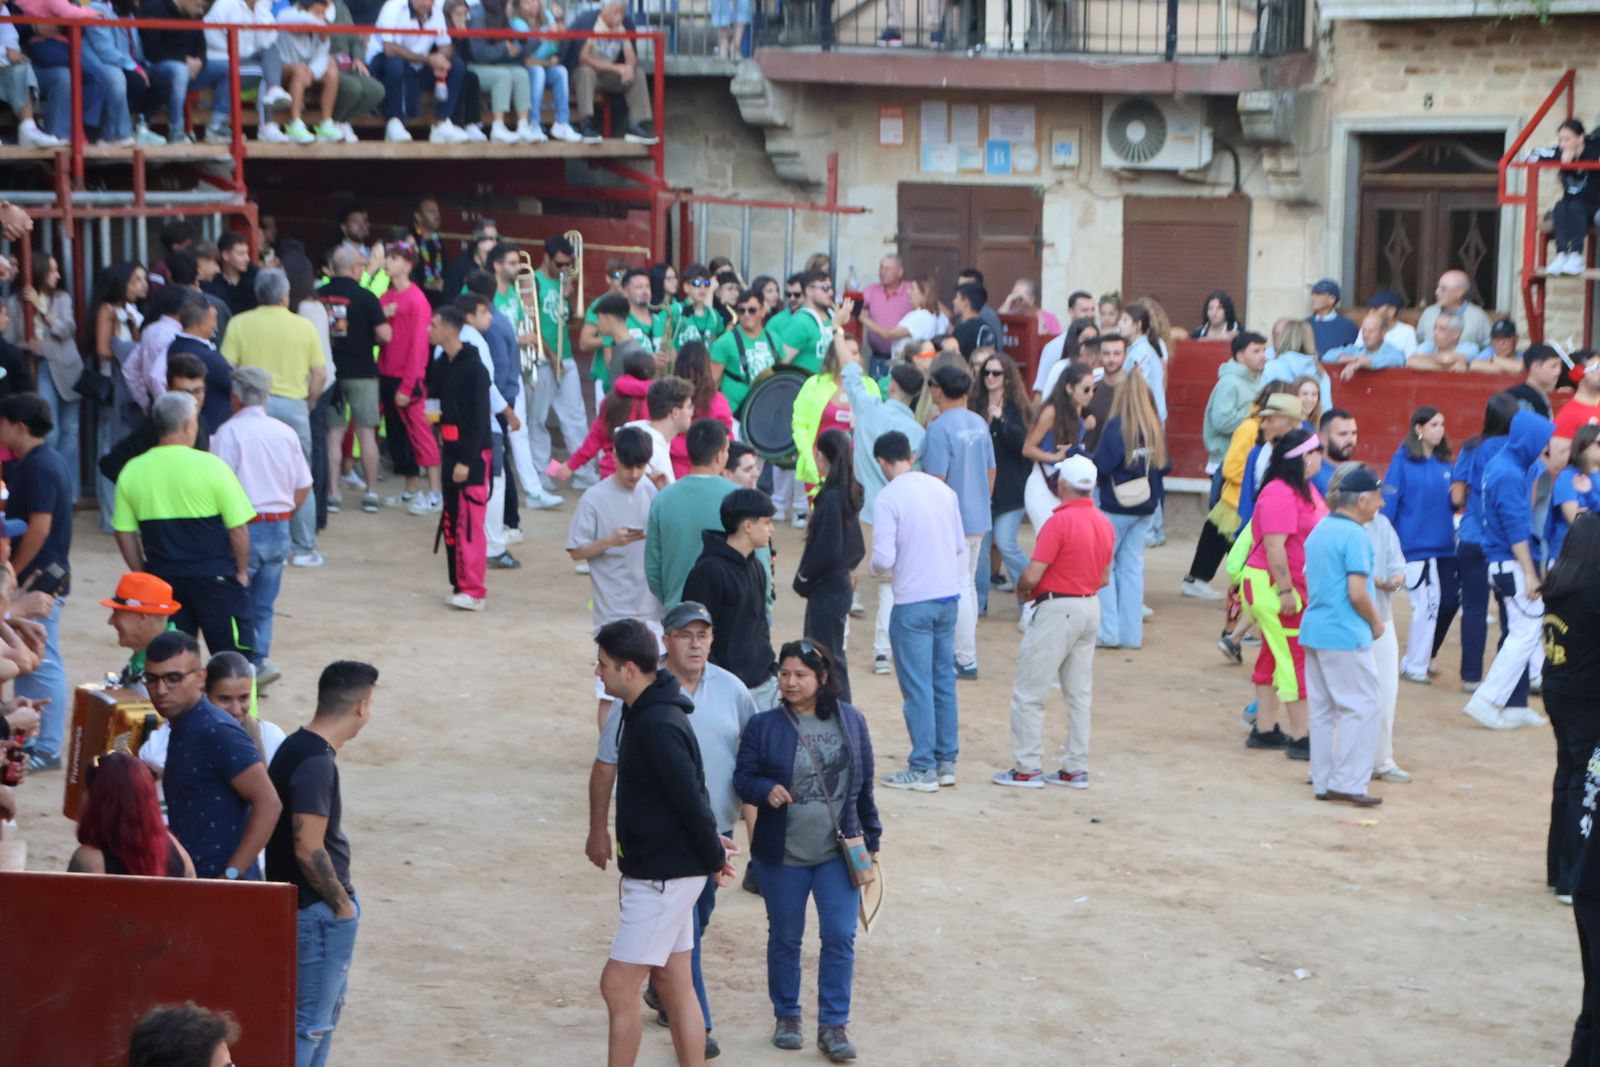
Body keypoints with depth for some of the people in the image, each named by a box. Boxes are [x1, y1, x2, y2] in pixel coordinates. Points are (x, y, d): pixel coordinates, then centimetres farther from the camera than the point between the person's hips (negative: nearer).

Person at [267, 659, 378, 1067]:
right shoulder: (316, 762, -24)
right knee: (310, 1019, -2)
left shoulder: (298, 747, 6)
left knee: (328, 1003, 24)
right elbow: (308, 850, -26)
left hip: (316, 905, 10)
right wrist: (342, 904, -16)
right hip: (319, 910, -10)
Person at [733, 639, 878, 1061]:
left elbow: (864, 784, 7)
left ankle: (833, 1025, 8)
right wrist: (766, 790, -26)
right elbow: (743, 777, -4)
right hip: (781, 854, -1)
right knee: (785, 938, 11)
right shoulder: (764, 726, -5)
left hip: (839, 852, 1)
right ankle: (787, 1017, 28)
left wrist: (871, 837, 10)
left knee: (840, 937, -3)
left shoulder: (851, 721, 1)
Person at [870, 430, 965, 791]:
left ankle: (923, 769, 4)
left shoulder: (888, 497, -13)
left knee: (917, 686, 0)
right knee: (944, 680, 14)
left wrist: (874, 566, 4)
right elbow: (961, 546, 10)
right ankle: (946, 762, 20)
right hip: (948, 597, 6)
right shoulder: (943, 489, 5)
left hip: (913, 603, -6)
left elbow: (884, 559, -17)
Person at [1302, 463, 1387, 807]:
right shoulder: (1355, 536, -15)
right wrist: (1376, 623, -4)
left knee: (1323, 710, 12)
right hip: (1346, 634, -9)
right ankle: (1348, 783, -5)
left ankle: (1324, 782, 16)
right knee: (1361, 707, -2)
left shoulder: (1319, 530, 12)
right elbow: (1357, 593, -20)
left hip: (1313, 631, 9)